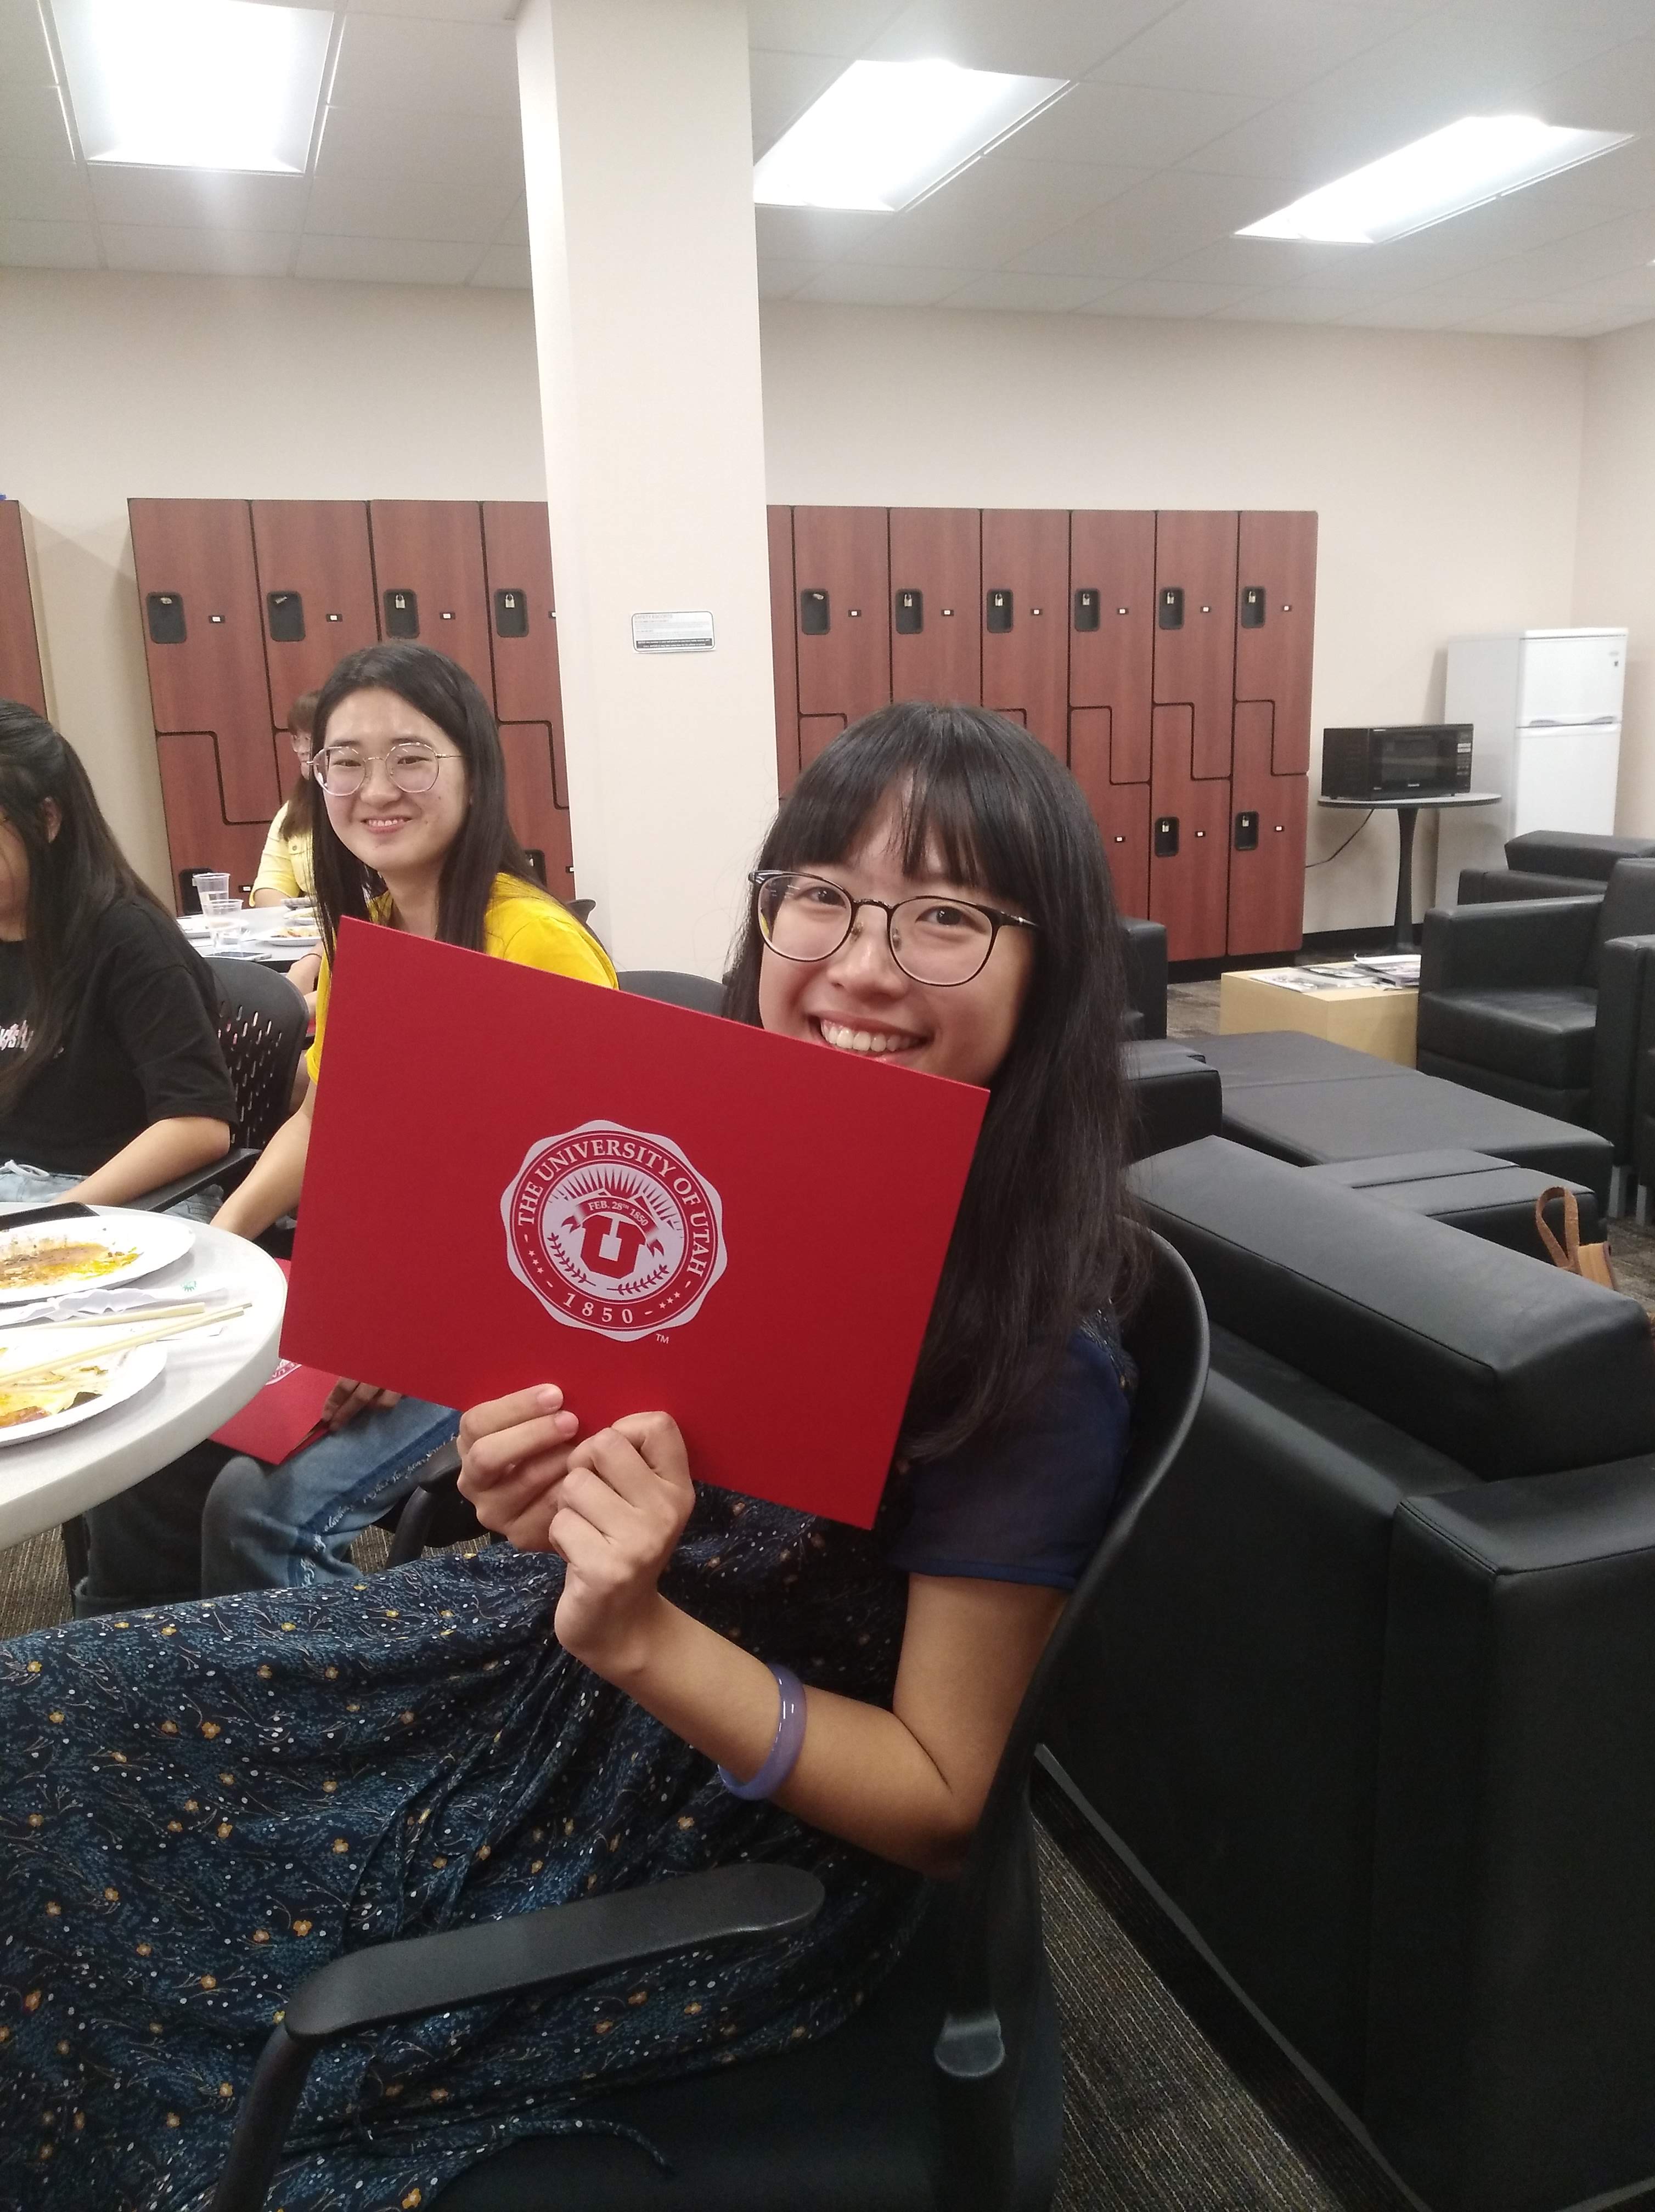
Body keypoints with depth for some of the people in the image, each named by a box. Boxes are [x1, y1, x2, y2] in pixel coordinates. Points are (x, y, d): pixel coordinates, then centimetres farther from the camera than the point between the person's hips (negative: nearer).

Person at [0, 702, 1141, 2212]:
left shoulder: (1034, 1343, -26)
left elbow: (943, 1798, -18)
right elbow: (632, 1452, 6)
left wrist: (638, 1630, -30)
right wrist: (537, 1494, -17)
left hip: (751, 1840, -5)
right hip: (578, 1648, 6)